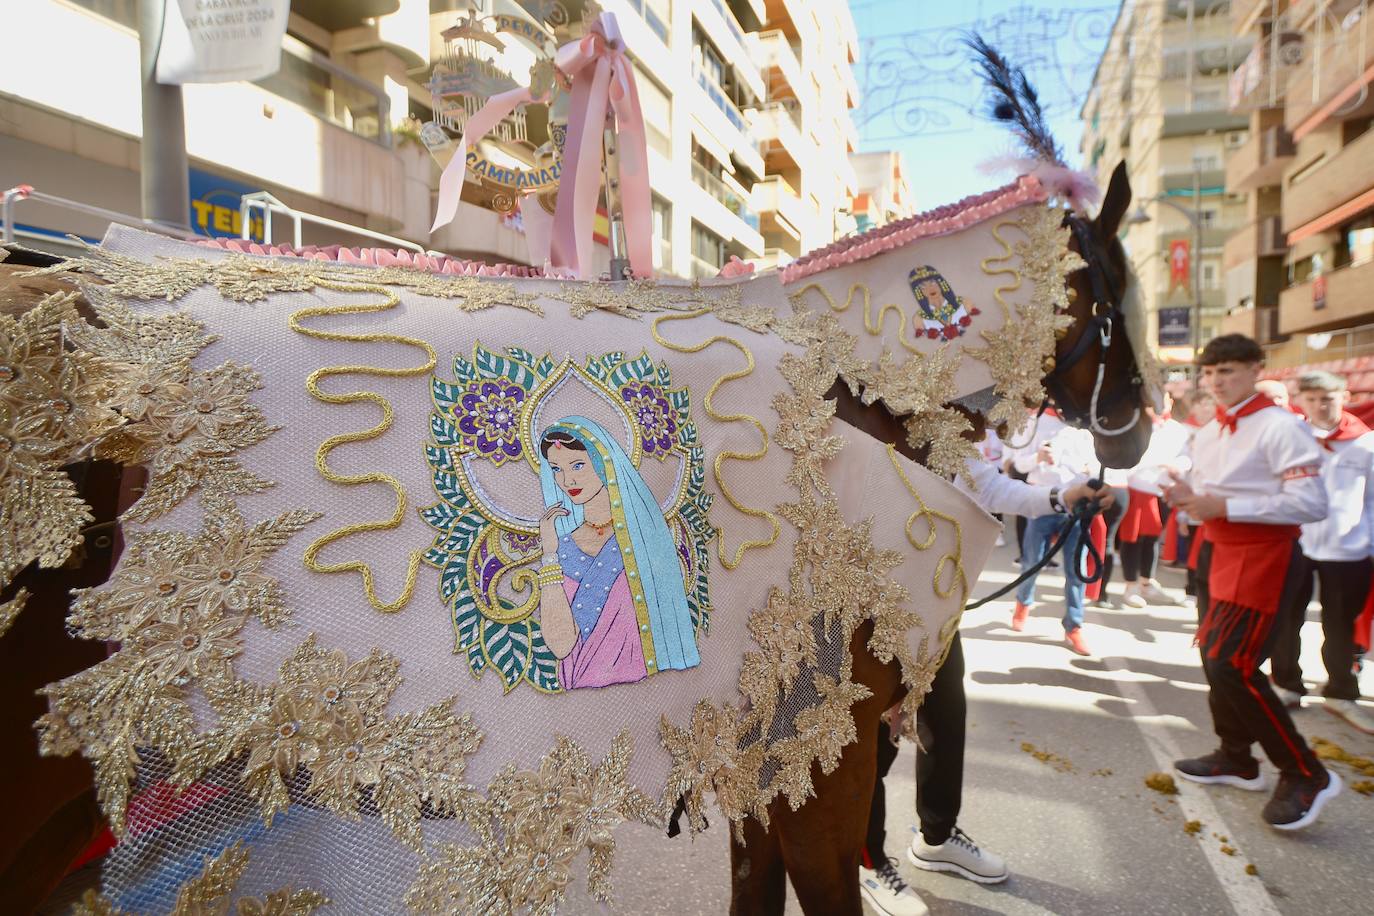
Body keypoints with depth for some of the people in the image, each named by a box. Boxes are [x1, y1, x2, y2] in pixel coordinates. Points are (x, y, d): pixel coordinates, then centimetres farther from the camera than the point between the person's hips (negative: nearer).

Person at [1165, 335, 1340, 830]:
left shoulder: (1281, 426, -15)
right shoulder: (1208, 432, 10)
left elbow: (1312, 503, -22)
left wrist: (1226, 506, -25)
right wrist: (1187, 495, -5)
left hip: (1259, 557, -9)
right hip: (1216, 551, 9)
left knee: (1231, 664, -12)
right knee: (1215, 657, 16)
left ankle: (1305, 775, 6)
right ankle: (1236, 758, 34)